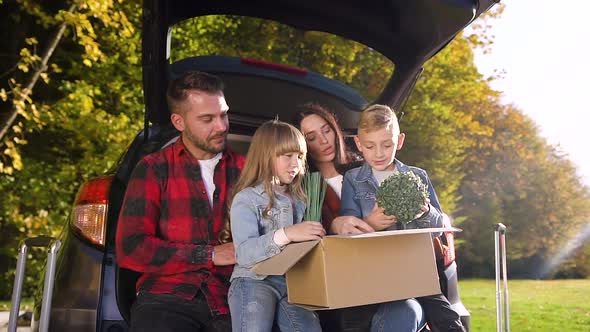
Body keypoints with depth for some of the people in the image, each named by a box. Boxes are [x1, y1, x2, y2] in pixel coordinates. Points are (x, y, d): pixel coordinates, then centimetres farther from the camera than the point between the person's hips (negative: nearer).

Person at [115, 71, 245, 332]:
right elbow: (130, 249, -4)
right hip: (168, 298, -2)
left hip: (231, 299, 2)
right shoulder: (153, 169, 5)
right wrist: (211, 255, -6)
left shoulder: (244, 170, 12)